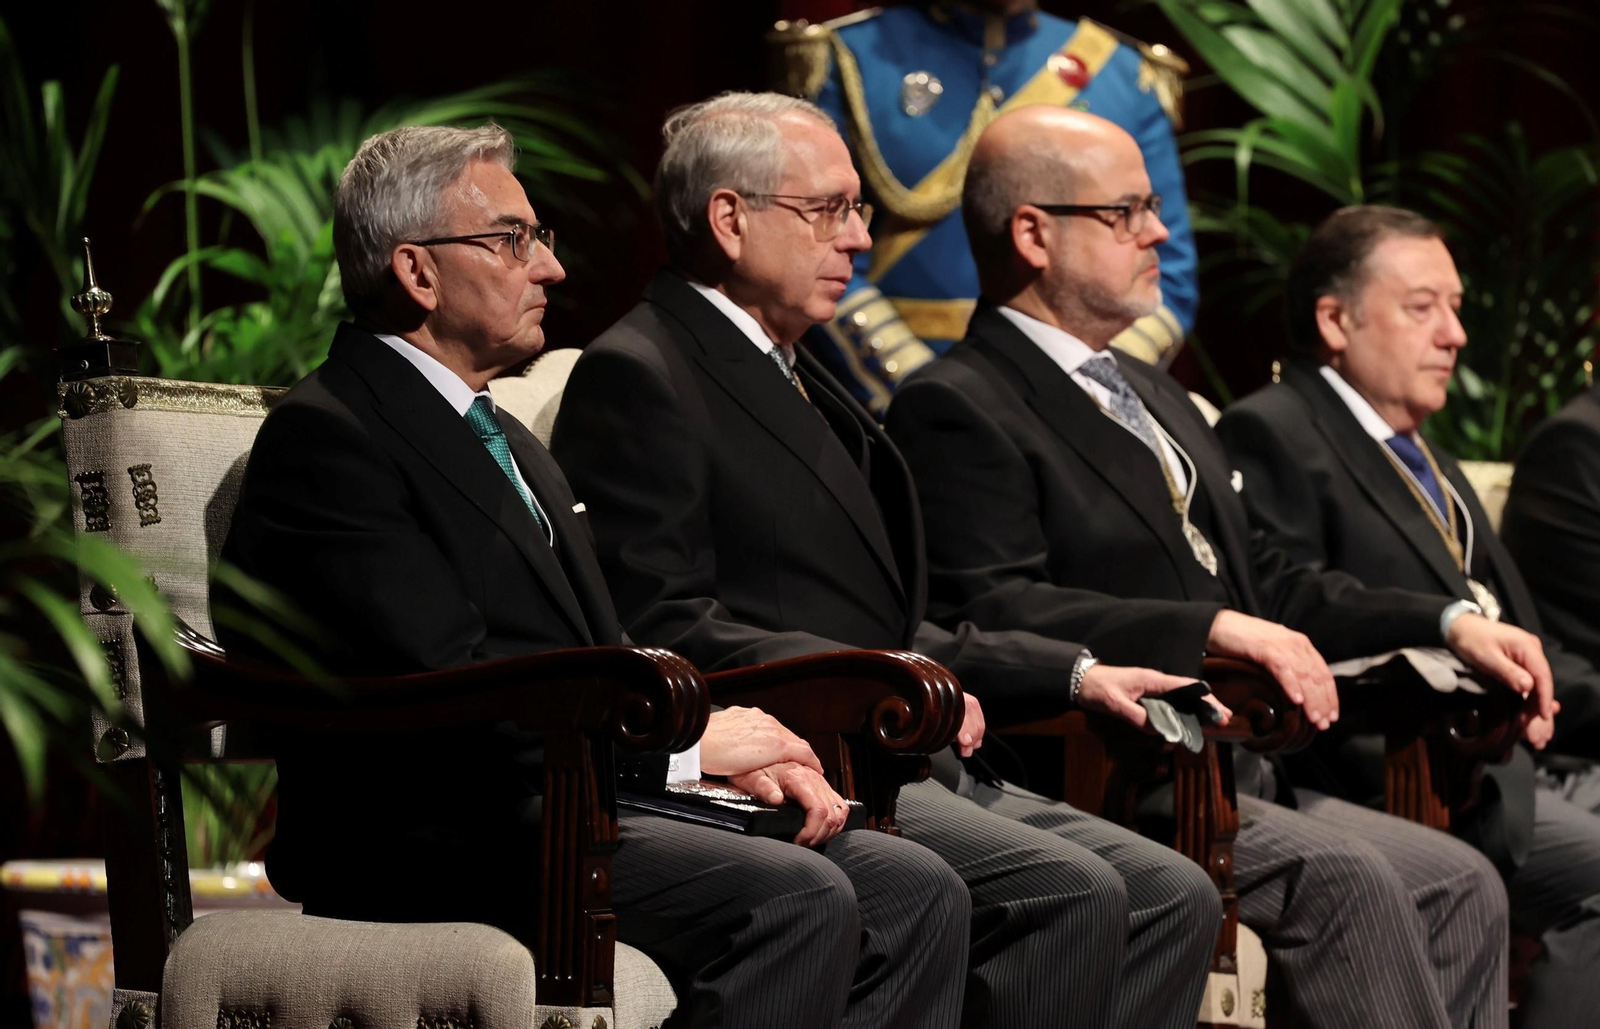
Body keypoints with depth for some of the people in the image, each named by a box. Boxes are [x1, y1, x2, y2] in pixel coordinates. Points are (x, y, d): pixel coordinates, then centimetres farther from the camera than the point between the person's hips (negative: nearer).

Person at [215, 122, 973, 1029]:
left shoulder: (505, 442, 25)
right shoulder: (326, 436, -7)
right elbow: (447, 681, -17)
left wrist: (746, 750, 0)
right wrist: (687, 740, -14)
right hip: (437, 840, -9)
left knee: (917, 893, -8)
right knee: (797, 899, -27)